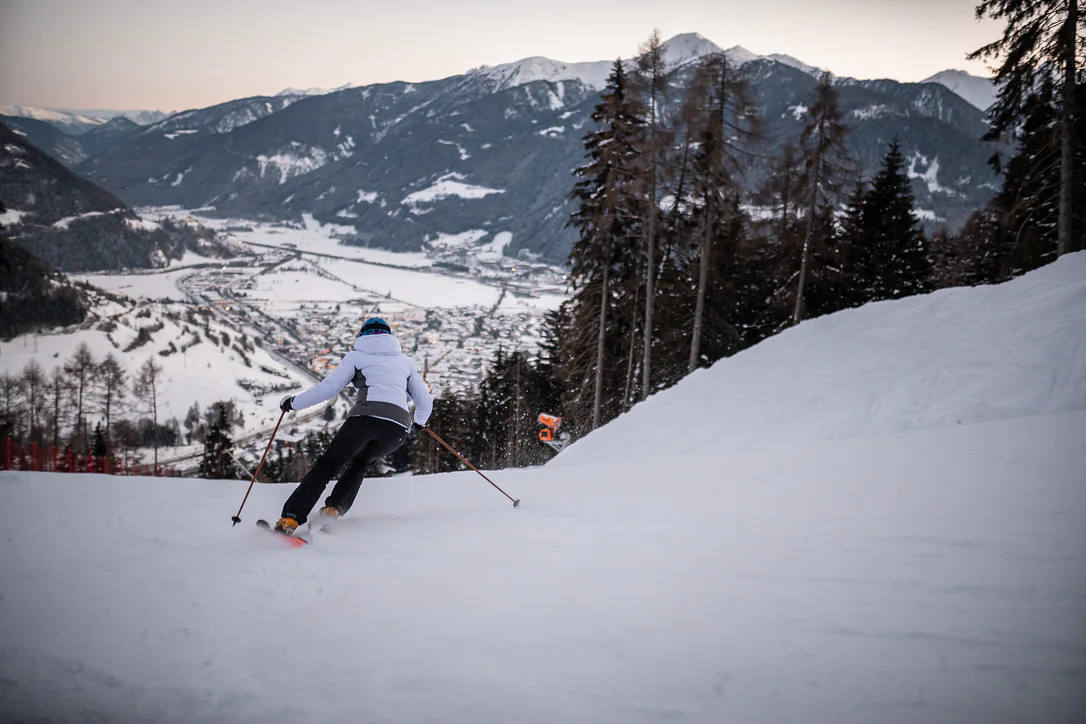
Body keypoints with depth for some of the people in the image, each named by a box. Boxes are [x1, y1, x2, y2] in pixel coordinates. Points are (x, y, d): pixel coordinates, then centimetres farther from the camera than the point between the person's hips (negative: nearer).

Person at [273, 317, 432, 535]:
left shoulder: (357, 356, 18)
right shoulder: (405, 361, 27)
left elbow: (327, 388, 11)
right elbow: (425, 401, 27)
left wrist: (293, 403, 23)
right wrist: (420, 420, 48)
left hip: (366, 417, -3)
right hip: (398, 427, 3)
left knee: (327, 464, 8)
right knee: (359, 463, 28)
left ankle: (290, 519, -7)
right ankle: (334, 507, 5)